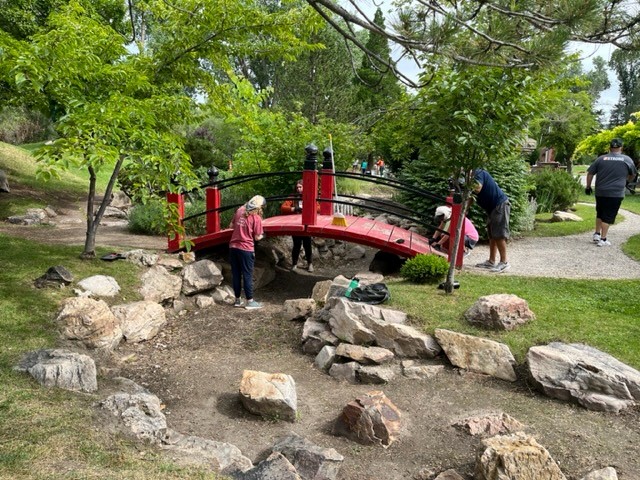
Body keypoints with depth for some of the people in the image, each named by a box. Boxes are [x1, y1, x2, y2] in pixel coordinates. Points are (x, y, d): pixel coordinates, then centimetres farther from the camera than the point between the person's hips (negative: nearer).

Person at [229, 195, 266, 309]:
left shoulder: (240, 210, 6)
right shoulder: (256, 217, -9)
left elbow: (231, 226, 15)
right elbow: (257, 237, -6)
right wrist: (262, 235, 14)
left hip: (233, 247, 5)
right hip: (246, 249, -5)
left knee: (236, 274, 12)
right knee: (247, 276, 3)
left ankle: (237, 300, 22)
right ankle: (250, 302, 9)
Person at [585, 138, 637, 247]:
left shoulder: (601, 158, 3)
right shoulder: (627, 159, 3)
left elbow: (590, 173, 4)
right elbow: (633, 175, 17)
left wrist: (588, 186, 15)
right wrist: (627, 180, 38)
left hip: (600, 192, 2)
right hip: (615, 193, -2)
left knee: (599, 214, 19)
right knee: (608, 217, 0)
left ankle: (597, 234, 21)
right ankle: (603, 239, 1)